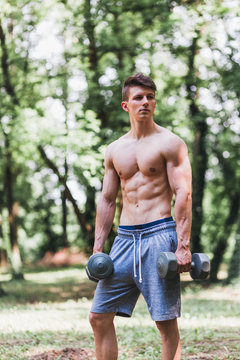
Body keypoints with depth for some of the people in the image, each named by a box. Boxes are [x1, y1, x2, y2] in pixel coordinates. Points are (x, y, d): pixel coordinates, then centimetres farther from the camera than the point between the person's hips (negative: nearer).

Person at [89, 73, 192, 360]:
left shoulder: (169, 143, -2)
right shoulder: (115, 150, 14)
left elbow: (183, 194, -8)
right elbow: (107, 200, 17)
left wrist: (183, 245, -17)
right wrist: (97, 249, 11)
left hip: (158, 234, -5)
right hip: (124, 238, 6)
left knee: (165, 321, -2)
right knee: (99, 316, 3)